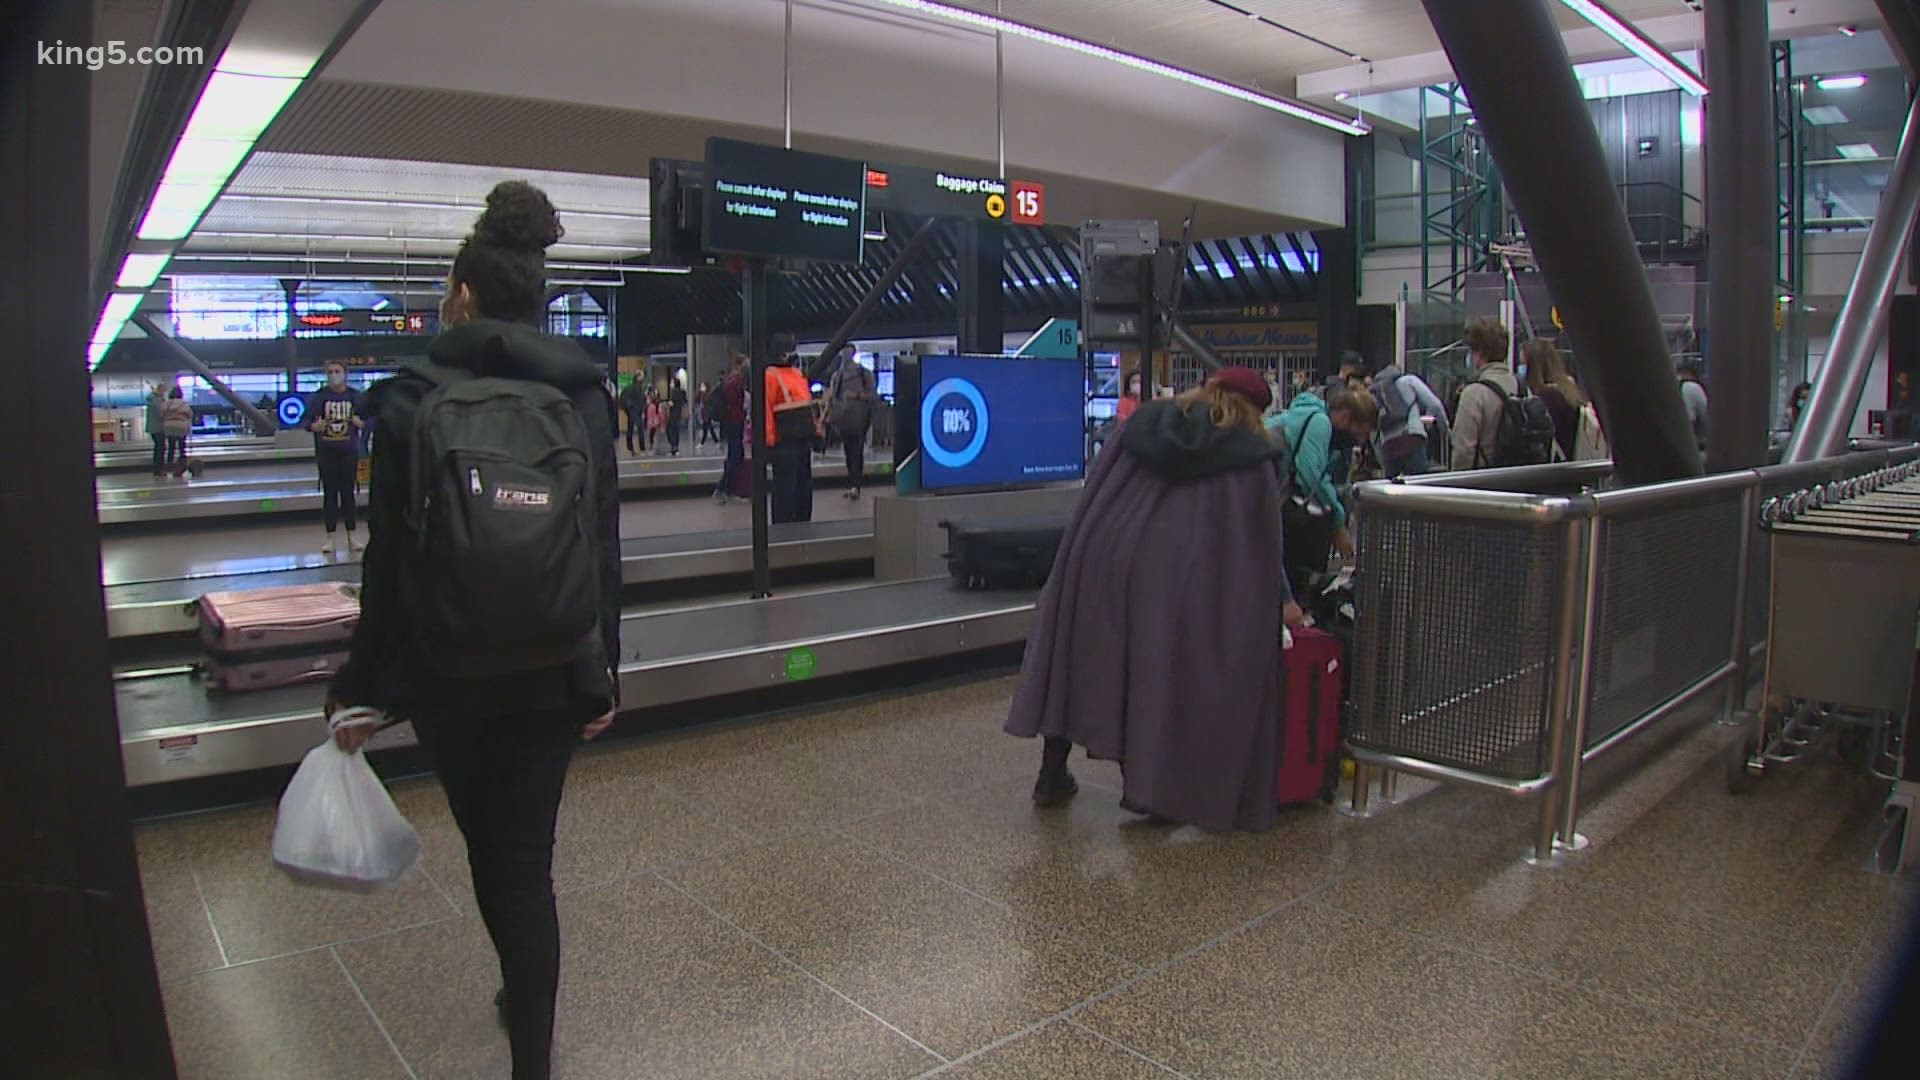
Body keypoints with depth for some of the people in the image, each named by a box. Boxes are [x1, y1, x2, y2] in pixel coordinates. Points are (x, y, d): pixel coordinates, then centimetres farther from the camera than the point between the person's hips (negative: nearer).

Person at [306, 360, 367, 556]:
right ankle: (330, 538, 7)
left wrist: (360, 423, -15)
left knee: (349, 492, 5)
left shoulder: (355, 396, 3)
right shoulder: (318, 397, 1)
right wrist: (315, 426, -19)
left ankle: (351, 537, 11)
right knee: (329, 493, 2)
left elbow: (367, 419, 6)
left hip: (349, 451, 0)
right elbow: (307, 421, 2)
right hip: (326, 451, 0)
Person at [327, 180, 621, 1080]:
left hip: (447, 672, -1)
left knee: (489, 849, 21)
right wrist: (599, 675, 8)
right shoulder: (582, 397, -3)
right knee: (525, 855, 9)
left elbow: (389, 559, -7)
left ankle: (527, 999, 44)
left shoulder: (412, 400, -8)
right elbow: (604, 551, -1)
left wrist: (362, 687, 3)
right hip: (553, 670, 1)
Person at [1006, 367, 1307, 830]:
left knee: (1080, 653, 16)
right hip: (1179, 578, -3)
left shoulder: (1143, 423, 15)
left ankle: (1053, 774, 25)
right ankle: (1147, 786, 15)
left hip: (1099, 561, 4)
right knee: (1163, 672, 11)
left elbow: (1093, 494, 15)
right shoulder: (1252, 455, 6)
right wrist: (1280, 599, 22)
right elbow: (1263, 536, 9)